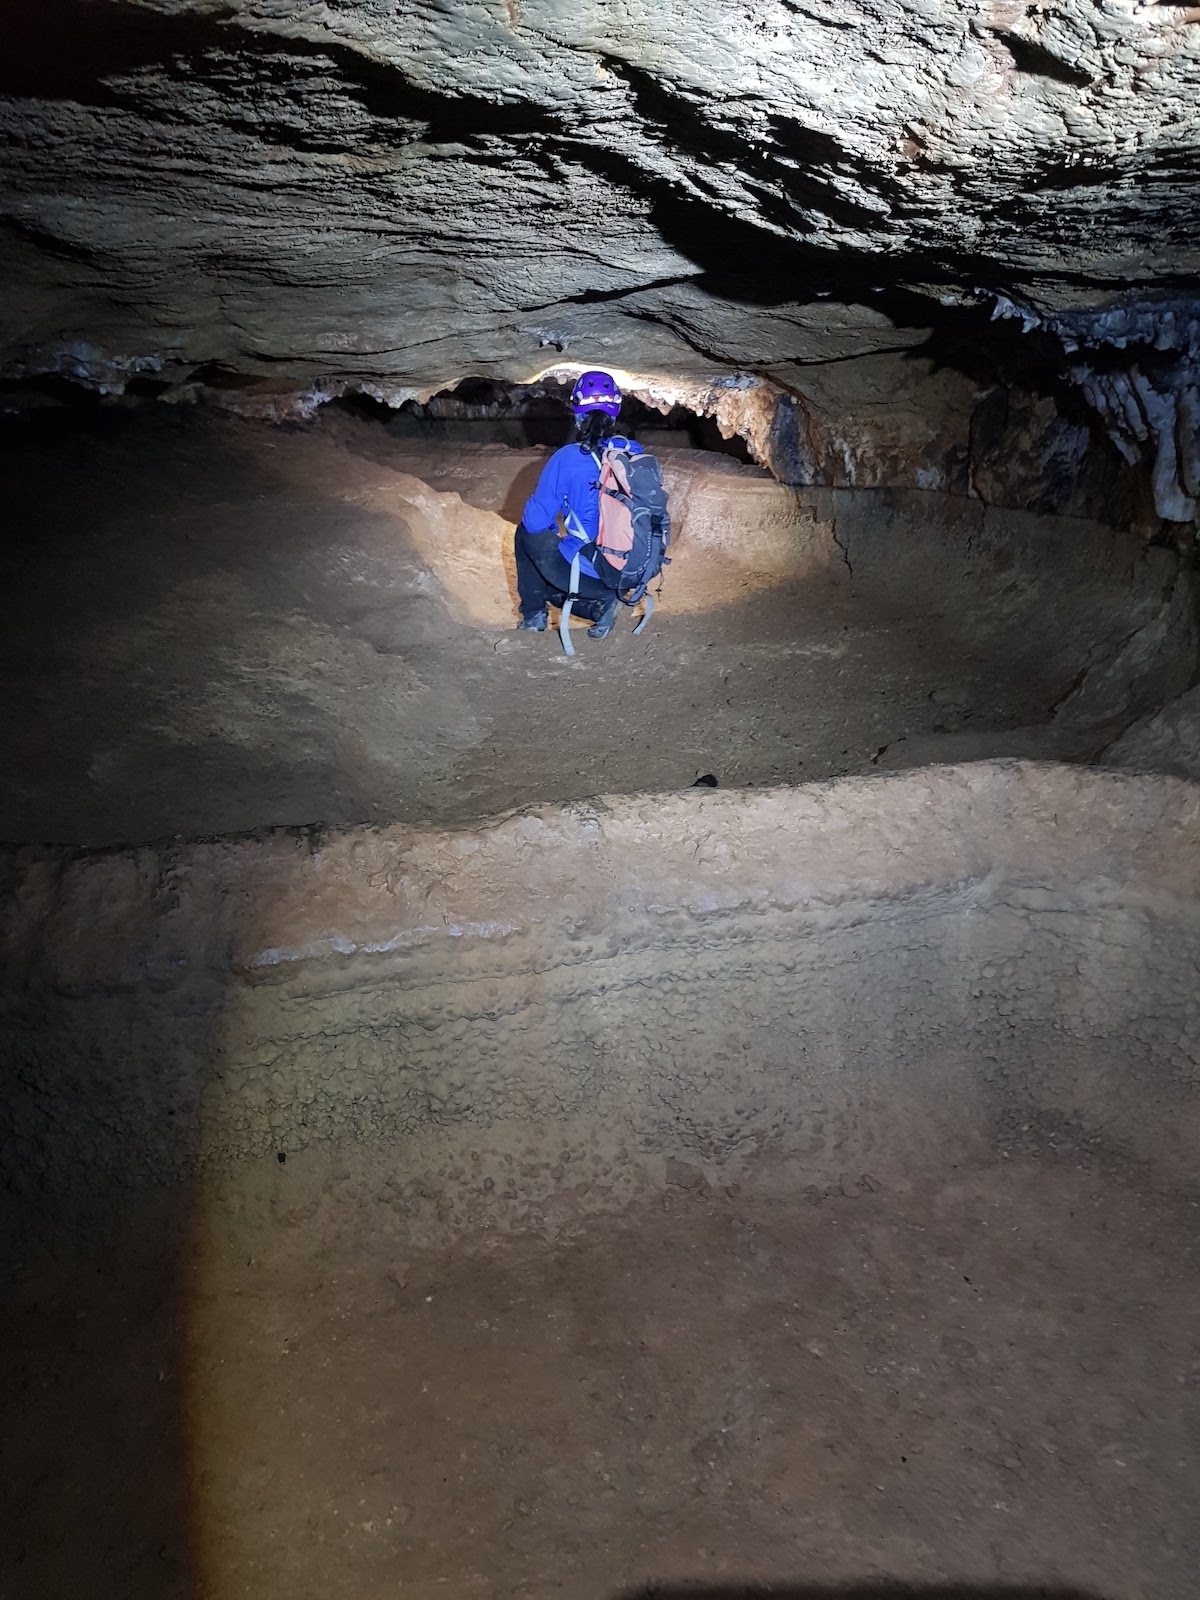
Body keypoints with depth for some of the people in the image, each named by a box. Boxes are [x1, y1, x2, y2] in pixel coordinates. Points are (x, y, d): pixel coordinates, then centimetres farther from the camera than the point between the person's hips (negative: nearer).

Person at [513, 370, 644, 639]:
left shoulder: (567, 458, -14)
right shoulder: (636, 454, -1)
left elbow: (535, 521, -10)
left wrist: (552, 530, 13)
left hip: (587, 569, -5)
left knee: (526, 532, 25)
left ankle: (533, 614, 23)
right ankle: (599, 603, 8)